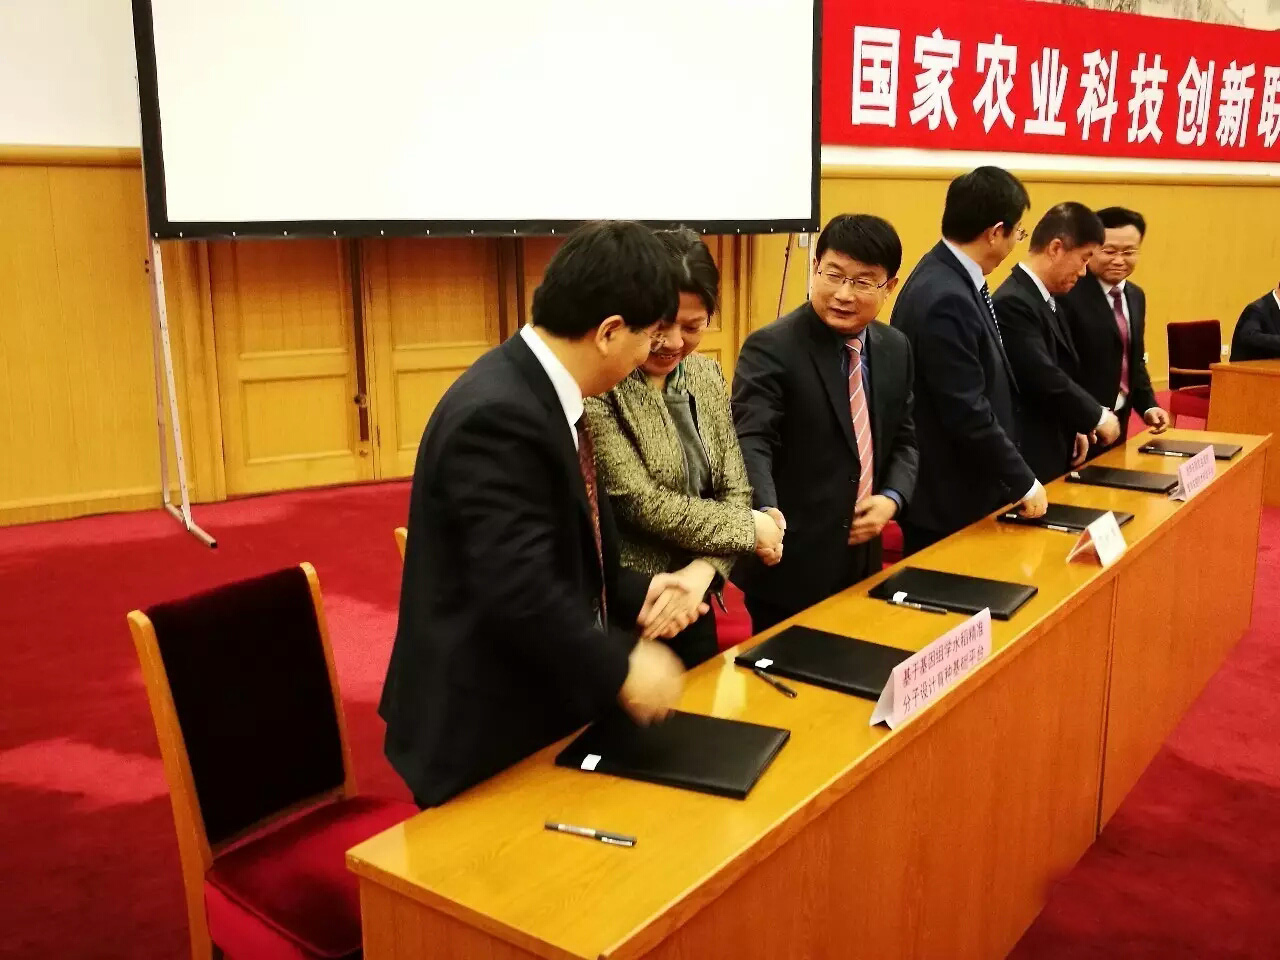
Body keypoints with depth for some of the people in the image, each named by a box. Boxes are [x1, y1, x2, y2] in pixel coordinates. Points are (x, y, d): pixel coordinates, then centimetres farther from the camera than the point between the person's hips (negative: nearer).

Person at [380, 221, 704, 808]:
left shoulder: (542, 391, 5)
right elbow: (520, 591, -29)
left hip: (537, 705, 10)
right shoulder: (498, 415, -27)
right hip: (485, 731, -9)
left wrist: (633, 594, -1)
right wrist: (620, 668, -18)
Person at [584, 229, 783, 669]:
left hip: (693, 603, 7)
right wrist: (750, 528, -11)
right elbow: (640, 503, -21)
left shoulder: (707, 377, 4)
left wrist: (703, 570, -16)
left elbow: (736, 492, 2)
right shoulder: (596, 385, -17)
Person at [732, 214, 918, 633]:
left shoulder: (895, 349, 6)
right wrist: (767, 513, -43)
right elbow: (750, 442, -26)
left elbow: (904, 439, 13)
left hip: (861, 560, 7)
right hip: (790, 565, -6)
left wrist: (892, 498, -6)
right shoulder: (771, 347, -15)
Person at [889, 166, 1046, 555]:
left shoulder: (949, 278, 5)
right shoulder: (946, 299, -25)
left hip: (961, 489, 9)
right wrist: (1023, 482, -13)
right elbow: (968, 414, -25)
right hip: (947, 498, -9)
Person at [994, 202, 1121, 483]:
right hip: (1028, 461, -10)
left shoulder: (1044, 299, 12)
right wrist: (1098, 417, -10)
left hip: (1054, 452, 10)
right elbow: (1044, 379, -25)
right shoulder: (1012, 303, -20)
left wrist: (1075, 429, 9)